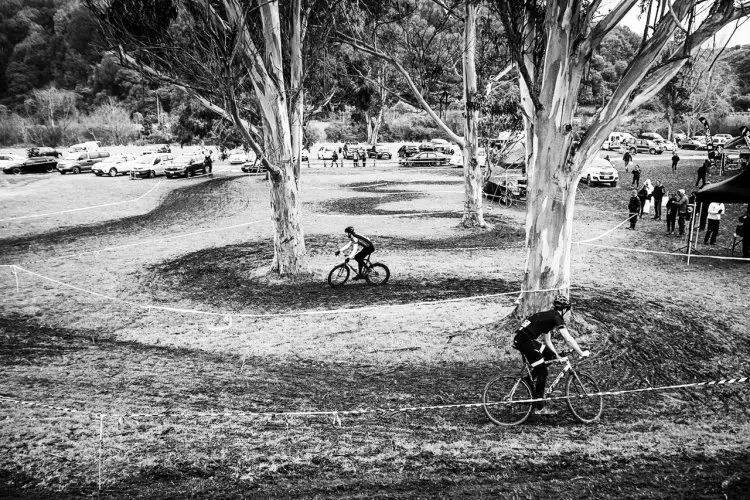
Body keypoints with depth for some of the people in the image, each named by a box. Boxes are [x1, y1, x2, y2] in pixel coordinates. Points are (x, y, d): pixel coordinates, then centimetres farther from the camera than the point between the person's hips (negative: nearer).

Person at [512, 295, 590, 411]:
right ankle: (539, 400, 9)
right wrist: (582, 353, -1)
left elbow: (547, 341, 30)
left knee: (550, 355, 17)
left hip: (519, 338, 9)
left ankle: (529, 378, 17)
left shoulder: (548, 316, 24)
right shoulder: (556, 317, -3)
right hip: (524, 341, -9)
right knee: (543, 371, 1)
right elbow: (568, 339, -8)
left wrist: (557, 356, 31)